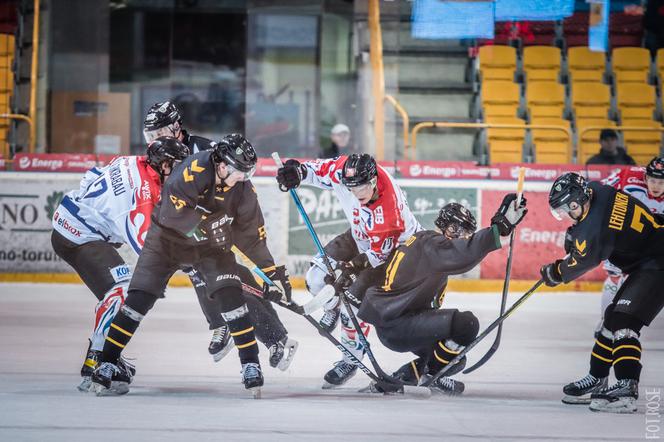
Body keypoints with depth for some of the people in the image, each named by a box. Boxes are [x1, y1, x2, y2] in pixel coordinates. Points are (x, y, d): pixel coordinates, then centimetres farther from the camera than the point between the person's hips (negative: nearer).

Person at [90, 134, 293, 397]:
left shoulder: (242, 189, -13)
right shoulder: (193, 170, -30)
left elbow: (252, 234, -4)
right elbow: (171, 213, -36)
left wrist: (271, 271, -5)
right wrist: (206, 223, -38)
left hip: (209, 244, 3)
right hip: (168, 237, -3)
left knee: (230, 296, -15)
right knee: (139, 298, -9)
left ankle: (251, 365, -8)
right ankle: (105, 366, -3)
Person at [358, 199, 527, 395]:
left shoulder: (420, 241, 17)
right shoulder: (429, 243, -15)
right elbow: (465, 253, -34)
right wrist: (501, 226, -36)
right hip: (395, 324, -11)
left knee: (455, 360, 18)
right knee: (466, 322, -21)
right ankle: (432, 374, -5)